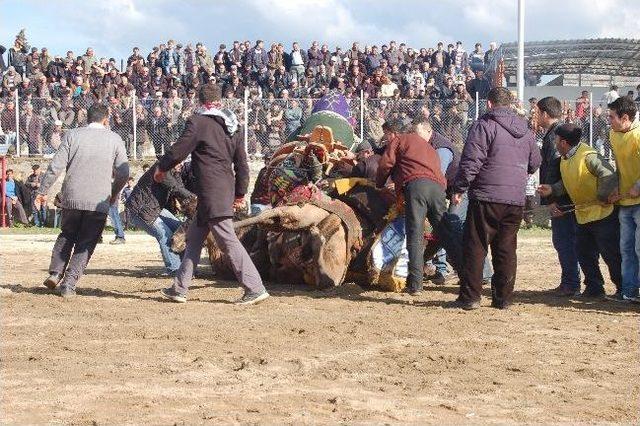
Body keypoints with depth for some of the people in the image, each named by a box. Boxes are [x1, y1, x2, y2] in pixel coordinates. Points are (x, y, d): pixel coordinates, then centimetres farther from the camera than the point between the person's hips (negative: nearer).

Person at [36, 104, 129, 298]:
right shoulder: (115, 139, 3)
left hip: (72, 198, 2)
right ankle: (69, 284, 0)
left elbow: (56, 167, -2)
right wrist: (113, 194, 18)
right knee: (85, 244, 7)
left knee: (67, 235, 23)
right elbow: (123, 173, 1)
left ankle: (55, 273, 12)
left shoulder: (72, 135, 4)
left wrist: (42, 191, 4)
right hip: (99, 201, -1)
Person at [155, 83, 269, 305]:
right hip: (227, 188, 8)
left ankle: (255, 288, -11)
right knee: (194, 237, 16)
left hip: (210, 192, -8)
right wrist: (240, 193, 21)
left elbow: (179, 150, -7)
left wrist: (162, 168, 12)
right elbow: (242, 163, 13)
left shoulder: (197, 122, -10)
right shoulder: (233, 126, 12)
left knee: (228, 240, -8)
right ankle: (180, 288, 21)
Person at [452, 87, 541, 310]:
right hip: (516, 200, 6)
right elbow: (534, 163, 22)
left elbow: (470, 162, -12)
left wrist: (458, 189, -4)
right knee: (506, 249, 10)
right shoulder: (525, 131, 14)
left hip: (487, 197, -6)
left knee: (475, 248, 0)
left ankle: (470, 297, 0)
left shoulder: (484, 126, -6)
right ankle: (503, 297, 11)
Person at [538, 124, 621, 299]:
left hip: (603, 214, -10)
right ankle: (594, 288, 21)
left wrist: (602, 197, -21)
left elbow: (609, 176, -26)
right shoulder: (565, 160, 8)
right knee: (585, 254, 12)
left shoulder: (589, 156, -22)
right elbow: (567, 184, 16)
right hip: (583, 215, 10)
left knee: (611, 255, -3)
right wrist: (552, 189, 0)